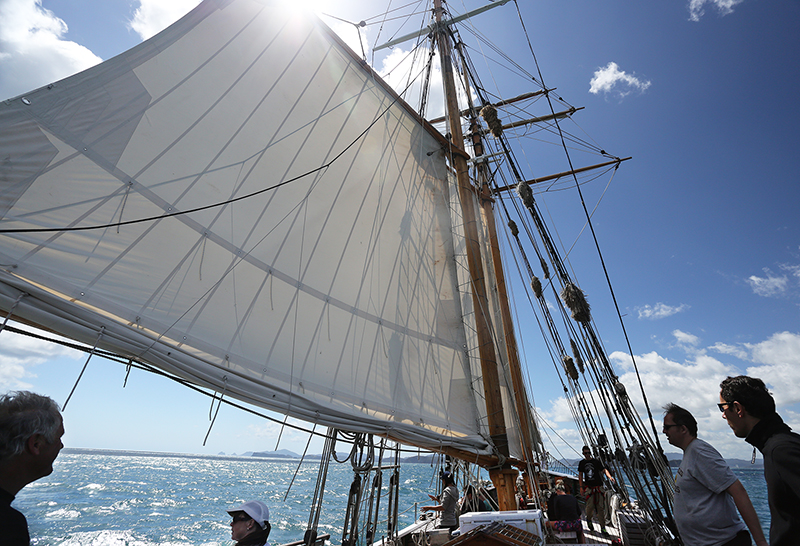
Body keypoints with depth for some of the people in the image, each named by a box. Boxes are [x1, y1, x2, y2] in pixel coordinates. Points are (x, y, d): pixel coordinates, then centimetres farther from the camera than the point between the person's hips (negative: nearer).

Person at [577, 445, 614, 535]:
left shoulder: (596, 461, 2)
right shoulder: (582, 463, 6)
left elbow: (604, 469, -6)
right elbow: (580, 475, 10)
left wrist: (610, 477, -26)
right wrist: (581, 487, 6)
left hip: (599, 487, 0)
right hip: (589, 487, 0)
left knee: (600, 507, 1)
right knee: (590, 506, -6)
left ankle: (603, 528, 12)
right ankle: (588, 519, 25)